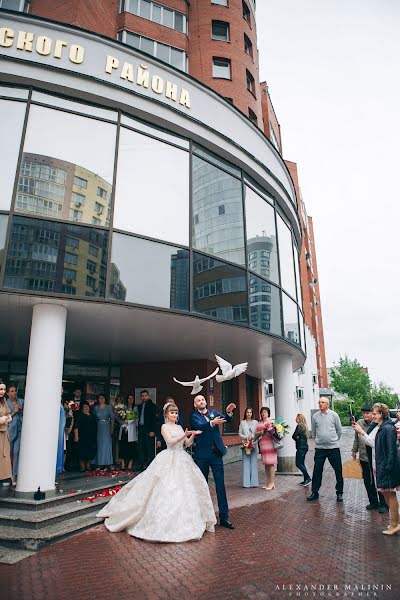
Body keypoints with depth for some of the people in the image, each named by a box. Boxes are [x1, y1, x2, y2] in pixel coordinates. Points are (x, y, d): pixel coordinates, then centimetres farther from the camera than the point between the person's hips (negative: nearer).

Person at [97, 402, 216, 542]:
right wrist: (185, 434, -23)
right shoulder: (165, 427, -4)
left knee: (185, 490, 5)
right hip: (169, 461, -6)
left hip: (182, 460, 6)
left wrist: (193, 434, -4)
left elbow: (187, 443, 12)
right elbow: (170, 441, -17)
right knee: (167, 490, -9)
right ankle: (164, 523, 4)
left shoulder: (179, 427, 14)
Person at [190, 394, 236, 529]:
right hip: (202, 455, -2)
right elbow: (199, 426, -22)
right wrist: (212, 422, -40)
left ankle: (224, 517, 8)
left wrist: (229, 412, -28)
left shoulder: (213, 412, 7)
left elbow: (226, 420, -6)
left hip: (216, 453, 2)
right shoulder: (194, 416, -3)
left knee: (220, 484, 2)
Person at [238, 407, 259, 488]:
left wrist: (252, 437, -13)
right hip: (245, 444, 0)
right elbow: (240, 433, 5)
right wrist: (246, 437, -10)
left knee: (254, 462, -1)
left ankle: (254, 482, 6)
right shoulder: (242, 422, 8)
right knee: (246, 463, -1)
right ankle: (246, 483, 4)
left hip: (254, 444, 0)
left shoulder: (255, 422, 7)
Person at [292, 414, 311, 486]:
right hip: (305, 446, 9)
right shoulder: (304, 426, 14)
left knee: (298, 464, -6)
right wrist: (299, 440, 2)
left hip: (301, 447, -9)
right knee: (302, 464, 13)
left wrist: (297, 440, 5)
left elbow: (294, 436, -12)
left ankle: (308, 478, -7)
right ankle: (305, 480, 15)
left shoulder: (299, 426, -14)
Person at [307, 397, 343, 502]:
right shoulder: (315, 416, 1)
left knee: (338, 471, 5)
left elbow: (339, 430, 8)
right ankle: (314, 492, 16)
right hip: (319, 448, 1)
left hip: (333, 447, -1)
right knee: (317, 471, 6)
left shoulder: (334, 415, -3)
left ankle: (339, 493, 20)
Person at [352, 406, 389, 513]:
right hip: (364, 458, 5)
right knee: (368, 482, 14)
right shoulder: (359, 423, 3)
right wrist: (354, 450, 19)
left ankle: (383, 504, 20)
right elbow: (356, 439, 15)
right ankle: (373, 502, 29)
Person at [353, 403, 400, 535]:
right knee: (386, 493, 18)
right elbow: (372, 442, 6)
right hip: (378, 466, 9)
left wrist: (388, 467, -22)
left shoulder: (388, 429, -21)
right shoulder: (376, 426, 7)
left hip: (387, 466, -9)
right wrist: (361, 432, -1)